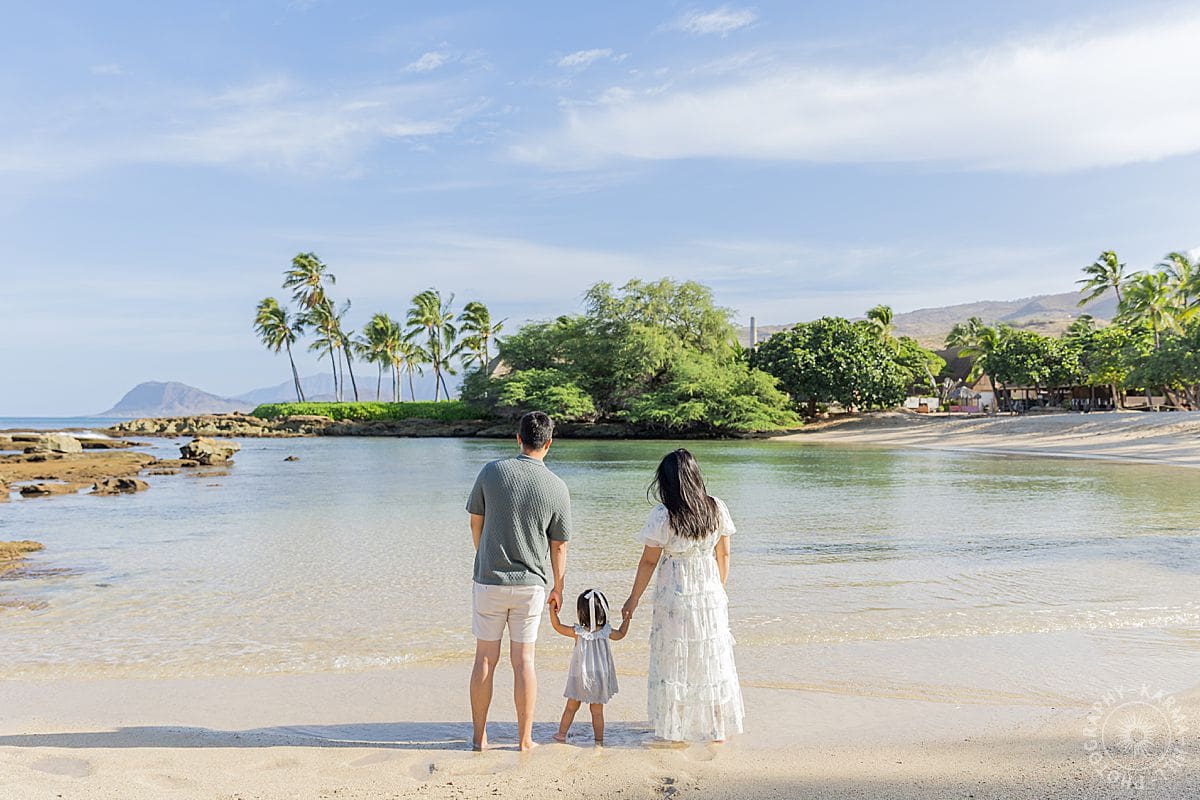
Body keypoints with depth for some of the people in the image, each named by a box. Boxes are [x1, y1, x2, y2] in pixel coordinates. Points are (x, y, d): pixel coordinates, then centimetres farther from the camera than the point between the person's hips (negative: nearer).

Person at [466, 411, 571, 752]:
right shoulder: (557, 487, -8)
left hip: (489, 579, 0)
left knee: (486, 658, 10)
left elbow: (475, 522, 4)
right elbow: (559, 546, -1)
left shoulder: (492, 471, -7)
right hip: (531, 584, 0)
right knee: (523, 660, 8)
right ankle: (525, 739, 16)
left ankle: (479, 737, 19)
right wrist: (558, 589, 13)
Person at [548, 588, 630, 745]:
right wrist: (627, 618, 20)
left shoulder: (578, 632, -17)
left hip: (579, 679, -2)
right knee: (597, 712, 12)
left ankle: (561, 734, 25)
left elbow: (557, 626, -6)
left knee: (571, 708, 16)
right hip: (600, 679, 2)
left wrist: (552, 609, -1)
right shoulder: (606, 632, -10)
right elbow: (621, 634, 10)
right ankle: (599, 740, 16)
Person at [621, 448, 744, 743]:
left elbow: (649, 561, -10)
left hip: (675, 598, -4)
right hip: (711, 595, 4)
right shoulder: (717, 509, -5)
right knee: (712, 660, 15)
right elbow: (723, 554, 5)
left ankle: (676, 730, 17)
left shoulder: (663, 515, -17)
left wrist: (633, 599, 1)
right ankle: (717, 729, 26)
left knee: (675, 662, 9)